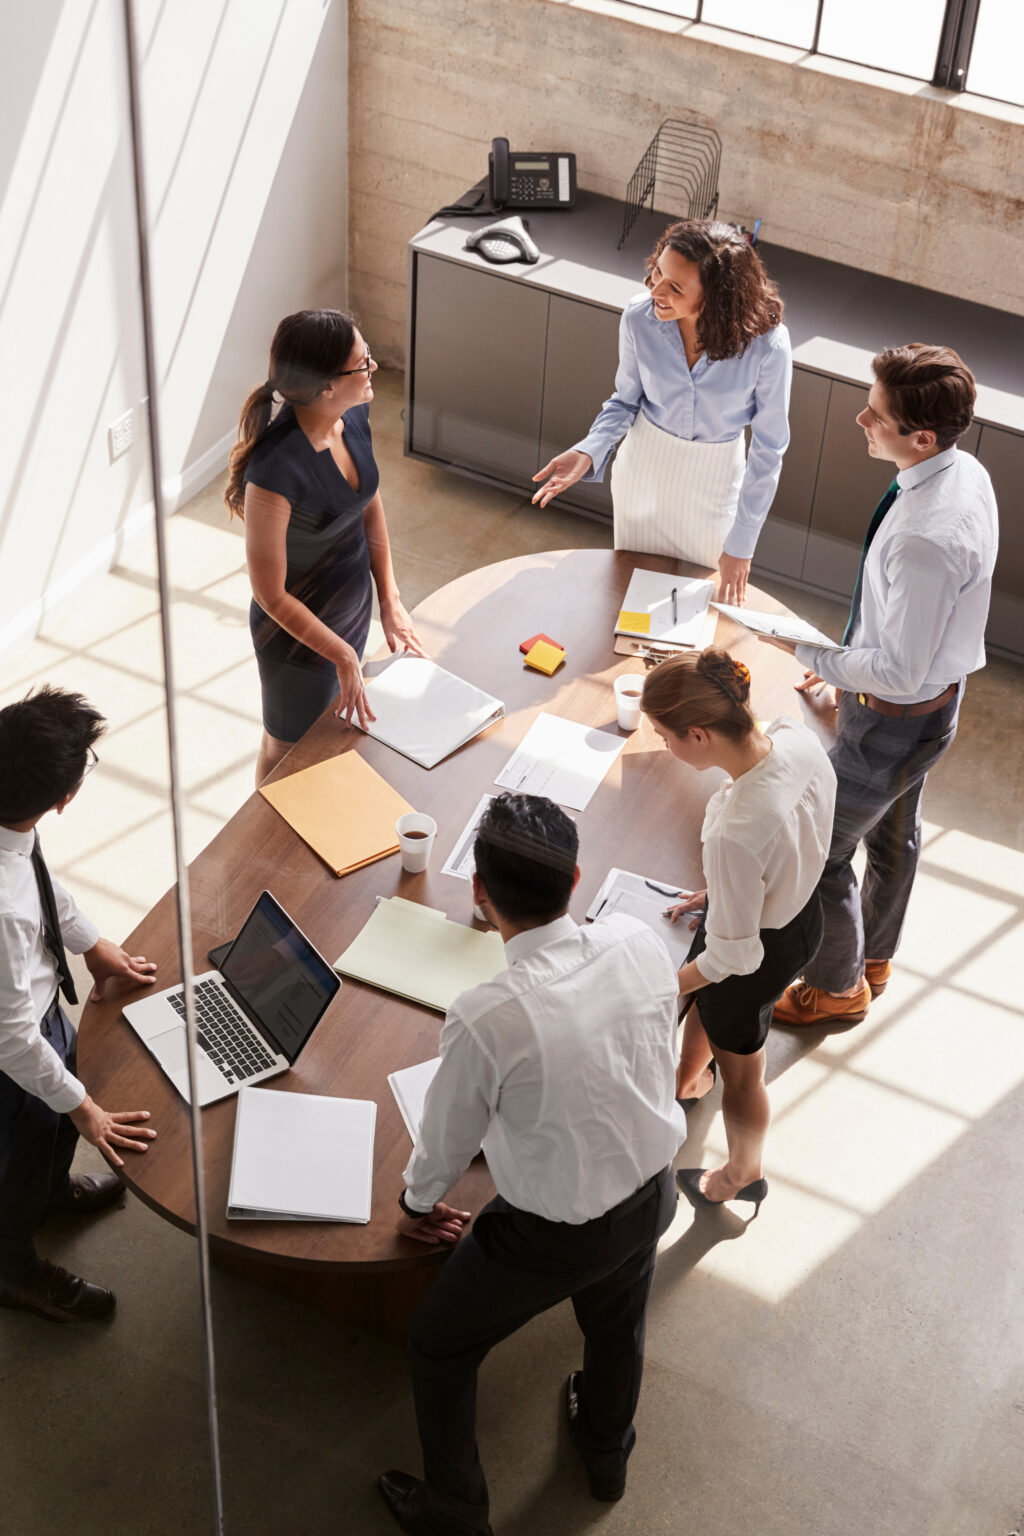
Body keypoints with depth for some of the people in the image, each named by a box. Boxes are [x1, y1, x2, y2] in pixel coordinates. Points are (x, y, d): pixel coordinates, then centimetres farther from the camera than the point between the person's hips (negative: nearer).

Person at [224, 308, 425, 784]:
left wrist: (390, 601, 2)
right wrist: (343, 655, -20)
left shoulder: (354, 416, -15)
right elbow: (271, 595, -27)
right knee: (288, 750, 21)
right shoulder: (277, 469, -38)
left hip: (353, 606, 7)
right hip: (299, 633, -7)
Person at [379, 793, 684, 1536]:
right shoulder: (641, 944, -21)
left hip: (549, 1237, -5)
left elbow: (448, 1136, -15)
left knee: (441, 1348, 24)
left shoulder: (486, 1019, -34)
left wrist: (417, 1204, 8)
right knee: (617, 1327, 35)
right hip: (651, 1194, 5)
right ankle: (607, 1455, 63)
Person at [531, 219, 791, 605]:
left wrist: (741, 545, -12)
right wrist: (588, 453, -25)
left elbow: (768, 448, -17)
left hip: (714, 475, -2)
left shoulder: (767, 346, -31)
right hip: (644, 464, 2)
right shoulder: (639, 317, -24)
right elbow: (626, 401, -5)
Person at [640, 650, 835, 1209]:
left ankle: (744, 1173, 56)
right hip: (799, 906, 7)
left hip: (762, 953, -7)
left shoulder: (736, 833, -44)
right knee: (704, 1005, 38)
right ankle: (688, 1079, 71)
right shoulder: (796, 738, -22)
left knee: (740, 1073, 25)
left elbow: (735, 954, -29)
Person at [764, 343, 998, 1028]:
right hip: (935, 692, 9)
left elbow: (898, 673, -31)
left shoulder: (925, 539, -40)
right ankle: (874, 956, 54)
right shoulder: (968, 473, -9)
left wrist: (805, 651, -20)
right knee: (894, 832, 29)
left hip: (897, 719, -9)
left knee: (818, 850, 11)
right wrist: (852, 663, 14)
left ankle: (838, 985, 35)